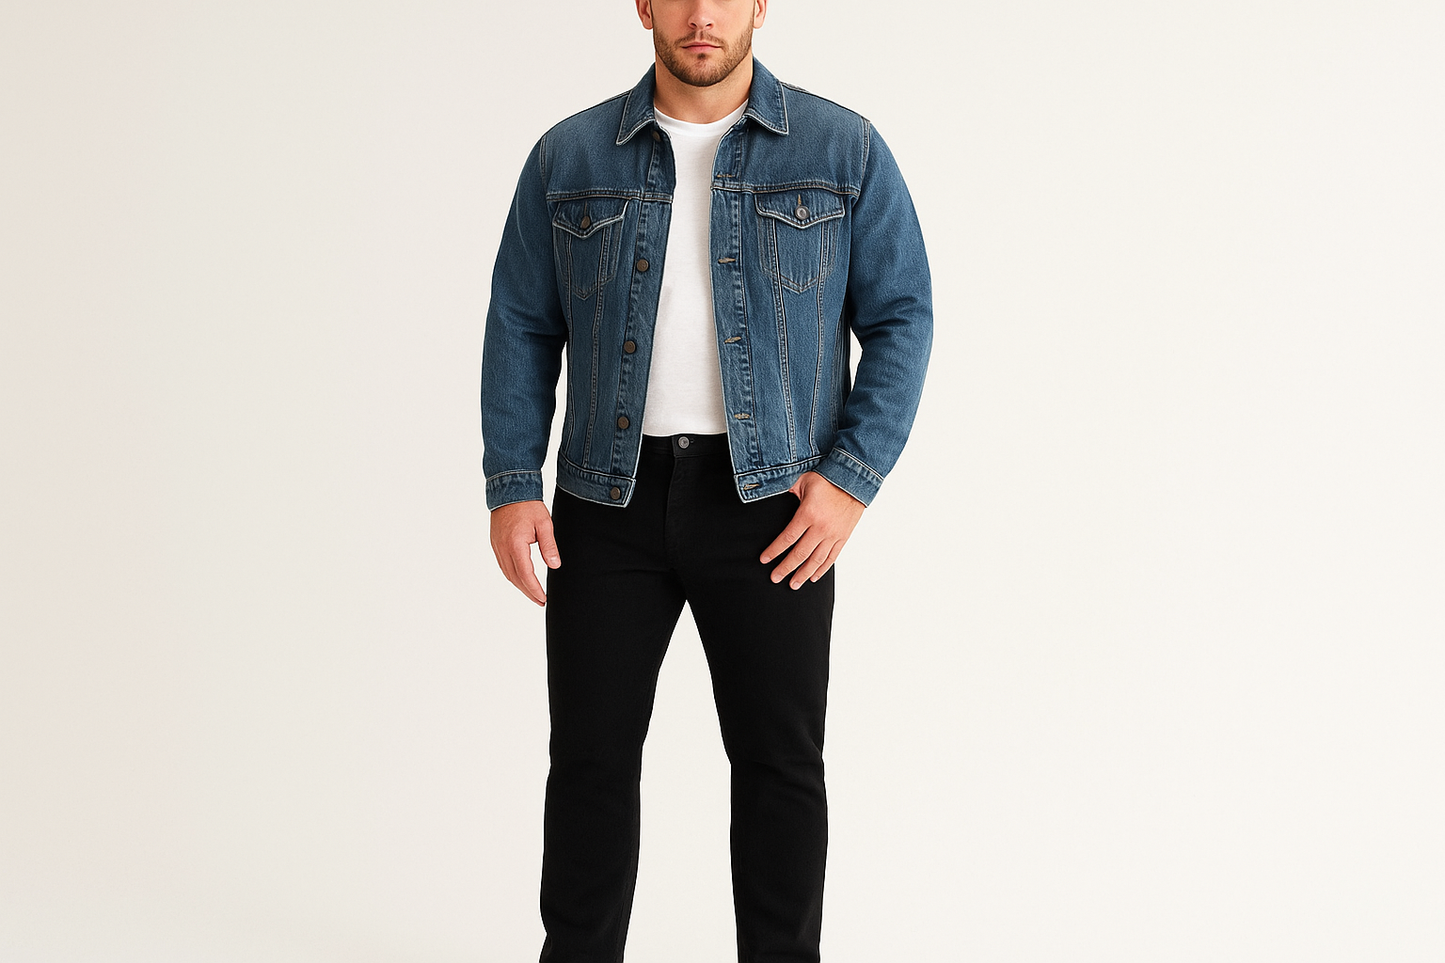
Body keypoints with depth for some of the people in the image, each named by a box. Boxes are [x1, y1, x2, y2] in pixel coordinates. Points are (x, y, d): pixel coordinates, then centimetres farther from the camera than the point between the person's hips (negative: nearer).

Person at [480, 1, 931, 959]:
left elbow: (901, 318, 0)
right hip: (610, 496, 2)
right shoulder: (568, 158, 6)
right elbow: (521, 327, 7)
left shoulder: (844, 151, 0)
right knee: (592, 752, 7)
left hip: (770, 501, -1)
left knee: (780, 759, 5)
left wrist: (853, 477, -10)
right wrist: (511, 486, -2)